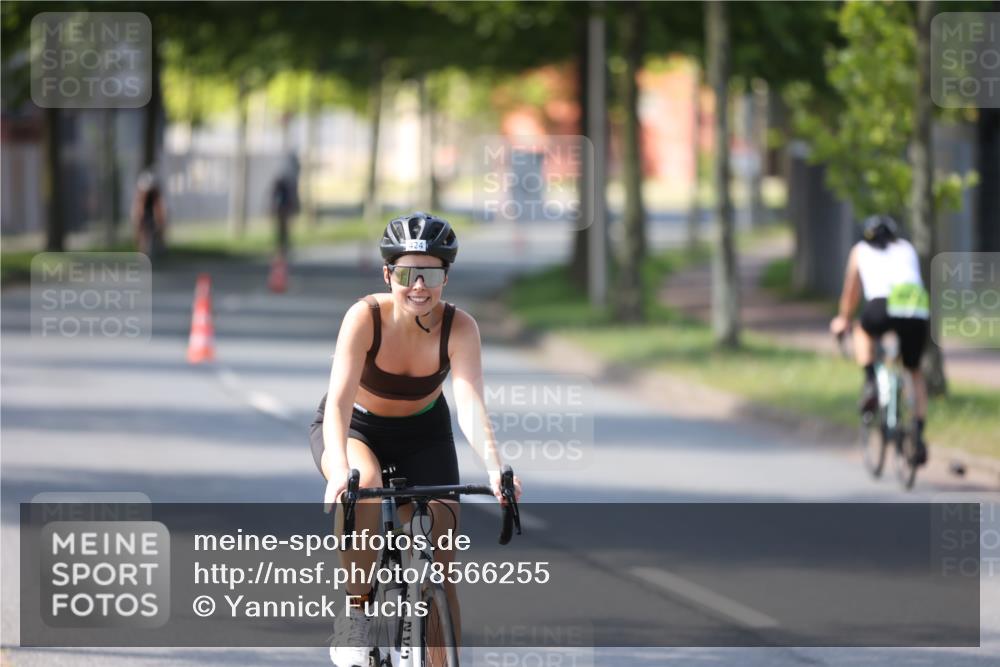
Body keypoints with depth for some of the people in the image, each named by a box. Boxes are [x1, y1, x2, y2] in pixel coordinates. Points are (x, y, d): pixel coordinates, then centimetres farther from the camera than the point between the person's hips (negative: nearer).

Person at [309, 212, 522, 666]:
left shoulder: (459, 327, -25)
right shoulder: (366, 317, -29)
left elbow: (471, 405, -37)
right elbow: (339, 399, -38)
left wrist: (495, 469, -55)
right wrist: (339, 468, -55)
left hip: (422, 435, 2)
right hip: (356, 428, -2)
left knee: (438, 566, -10)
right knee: (363, 483, -37)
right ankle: (354, 615, -23)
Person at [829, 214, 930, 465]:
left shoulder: (861, 250, 29)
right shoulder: (907, 249, 34)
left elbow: (851, 291, 38)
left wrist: (843, 320, 55)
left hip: (883, 305, -2)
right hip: (918, 311, 2)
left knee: (863, 330, 35)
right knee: (914, 372, 23)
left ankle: (870, 382, 11)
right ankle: (918, 434, 8)